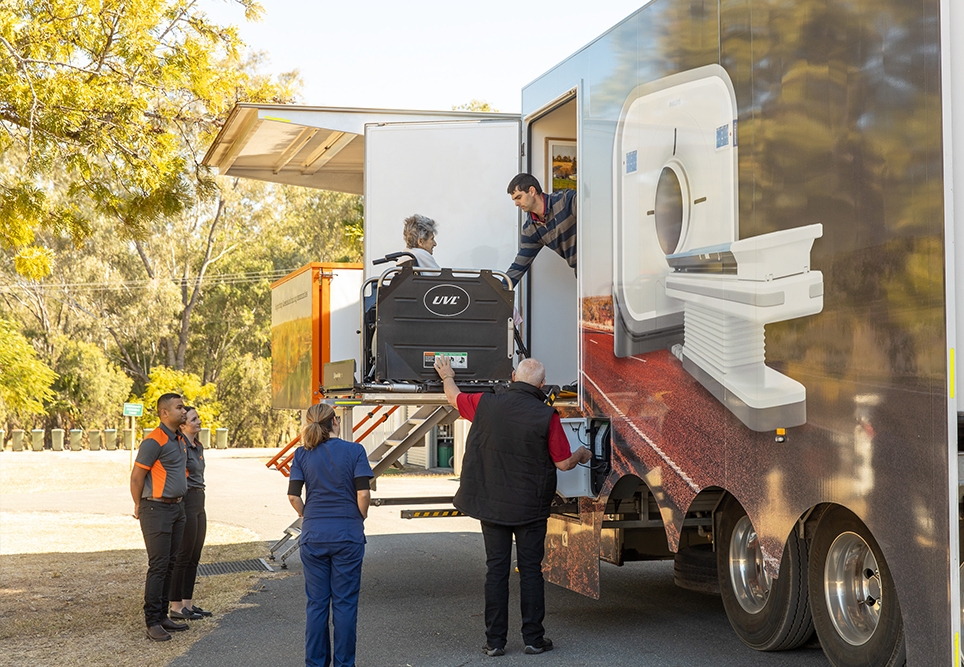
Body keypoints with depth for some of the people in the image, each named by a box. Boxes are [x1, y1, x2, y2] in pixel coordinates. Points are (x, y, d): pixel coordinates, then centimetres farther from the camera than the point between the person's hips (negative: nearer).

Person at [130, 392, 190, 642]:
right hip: (157, 509, -9)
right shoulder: (154, 441, -15)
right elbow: (136, 476, -12)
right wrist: (139, 507, -2)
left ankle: (162, 615, 19)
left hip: (177, 507, 9)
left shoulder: (181, 440, 13)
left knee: (170, 564, 11)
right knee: (158, 565, -7)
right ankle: (153, 623, -2)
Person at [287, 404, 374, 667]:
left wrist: (309, 517, 12)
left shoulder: (302, 454, 1)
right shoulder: (354, 451, -5)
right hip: (348, 535, -2)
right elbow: (363, 494, -11)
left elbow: (293, 496, -4)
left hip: (313, 535, 2)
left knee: (316, 603, 10)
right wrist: (360, 519, 6)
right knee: (345, 602, 5)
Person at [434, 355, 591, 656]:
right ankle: (533, 638, 12)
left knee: (496, 569, 8)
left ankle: (494, 641, 11)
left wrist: (446, 376, 36)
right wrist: (581, 455, 16)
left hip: (491, 504, 2)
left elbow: (454, 397, 14)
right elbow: (563, 463, -7)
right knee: (530, 569, 7)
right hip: (530, 508, -2)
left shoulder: (486, 405, -6)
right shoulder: (546, 416, -14)